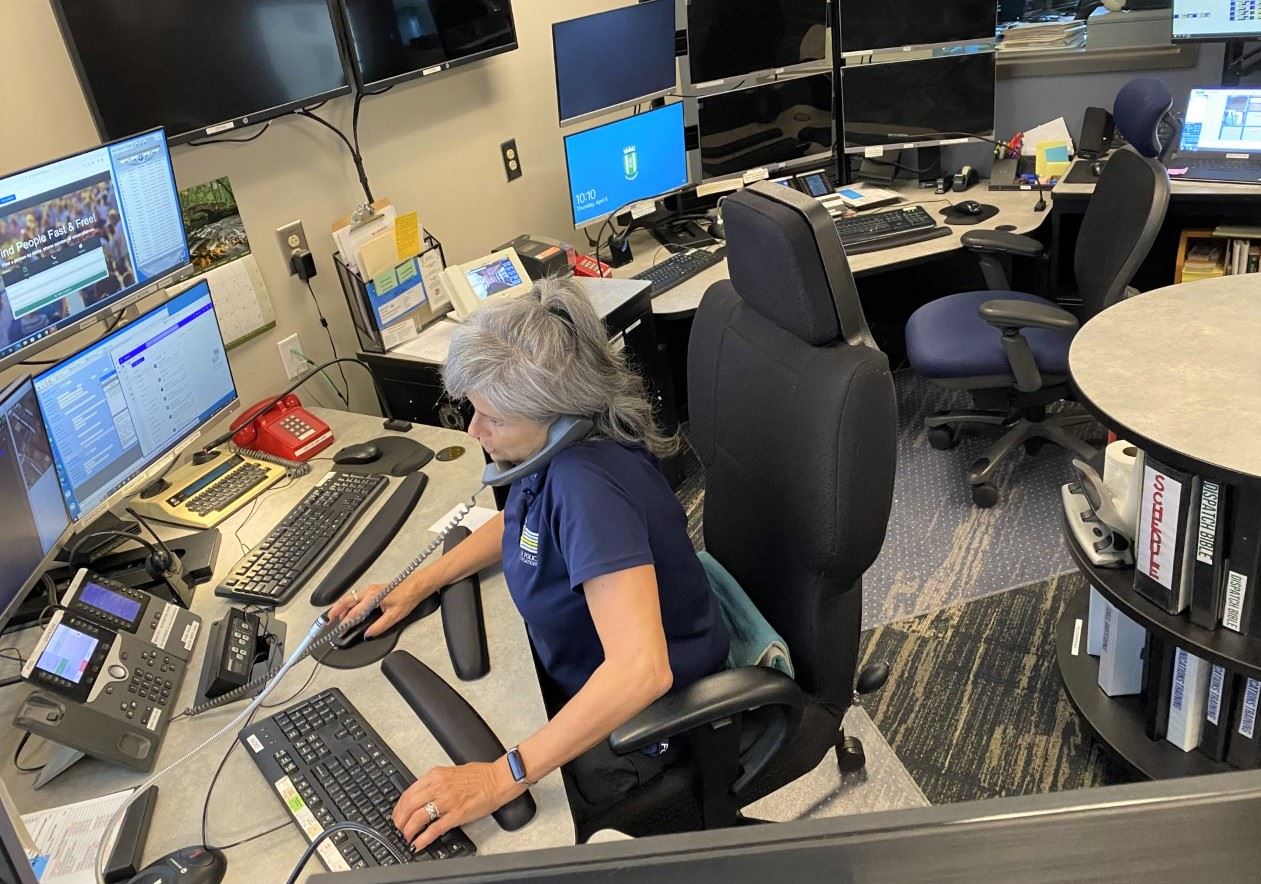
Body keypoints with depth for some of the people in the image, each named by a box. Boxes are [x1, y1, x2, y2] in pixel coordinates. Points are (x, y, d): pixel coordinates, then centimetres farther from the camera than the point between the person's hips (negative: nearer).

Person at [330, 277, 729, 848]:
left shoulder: (588, 483, -36)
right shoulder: (561, 440, -10)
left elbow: (641, 670, -44)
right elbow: (516, 522, 13)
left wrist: (502, 778, -43)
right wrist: (414, 587, 2)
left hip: (642, 721, -8)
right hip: (579, 678, 8)